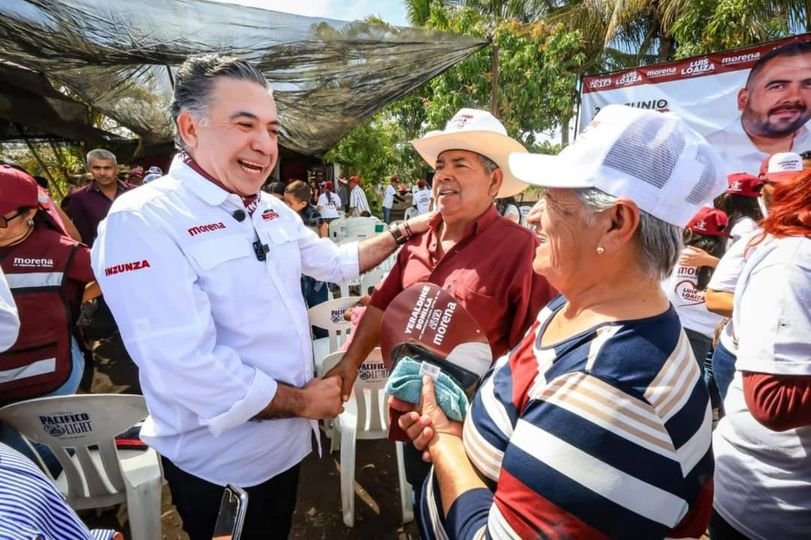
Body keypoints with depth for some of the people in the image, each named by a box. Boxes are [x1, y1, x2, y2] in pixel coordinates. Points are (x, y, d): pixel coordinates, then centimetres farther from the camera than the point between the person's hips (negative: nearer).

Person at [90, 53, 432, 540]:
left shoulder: (274, 211, 1)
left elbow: (337, 263, 13)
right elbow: (187, 369, -30)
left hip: (287, 439, 7)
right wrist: (303, 401, -20)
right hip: (218, 461, -6)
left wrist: (404, 231, 5)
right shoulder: (142, 221, -24)